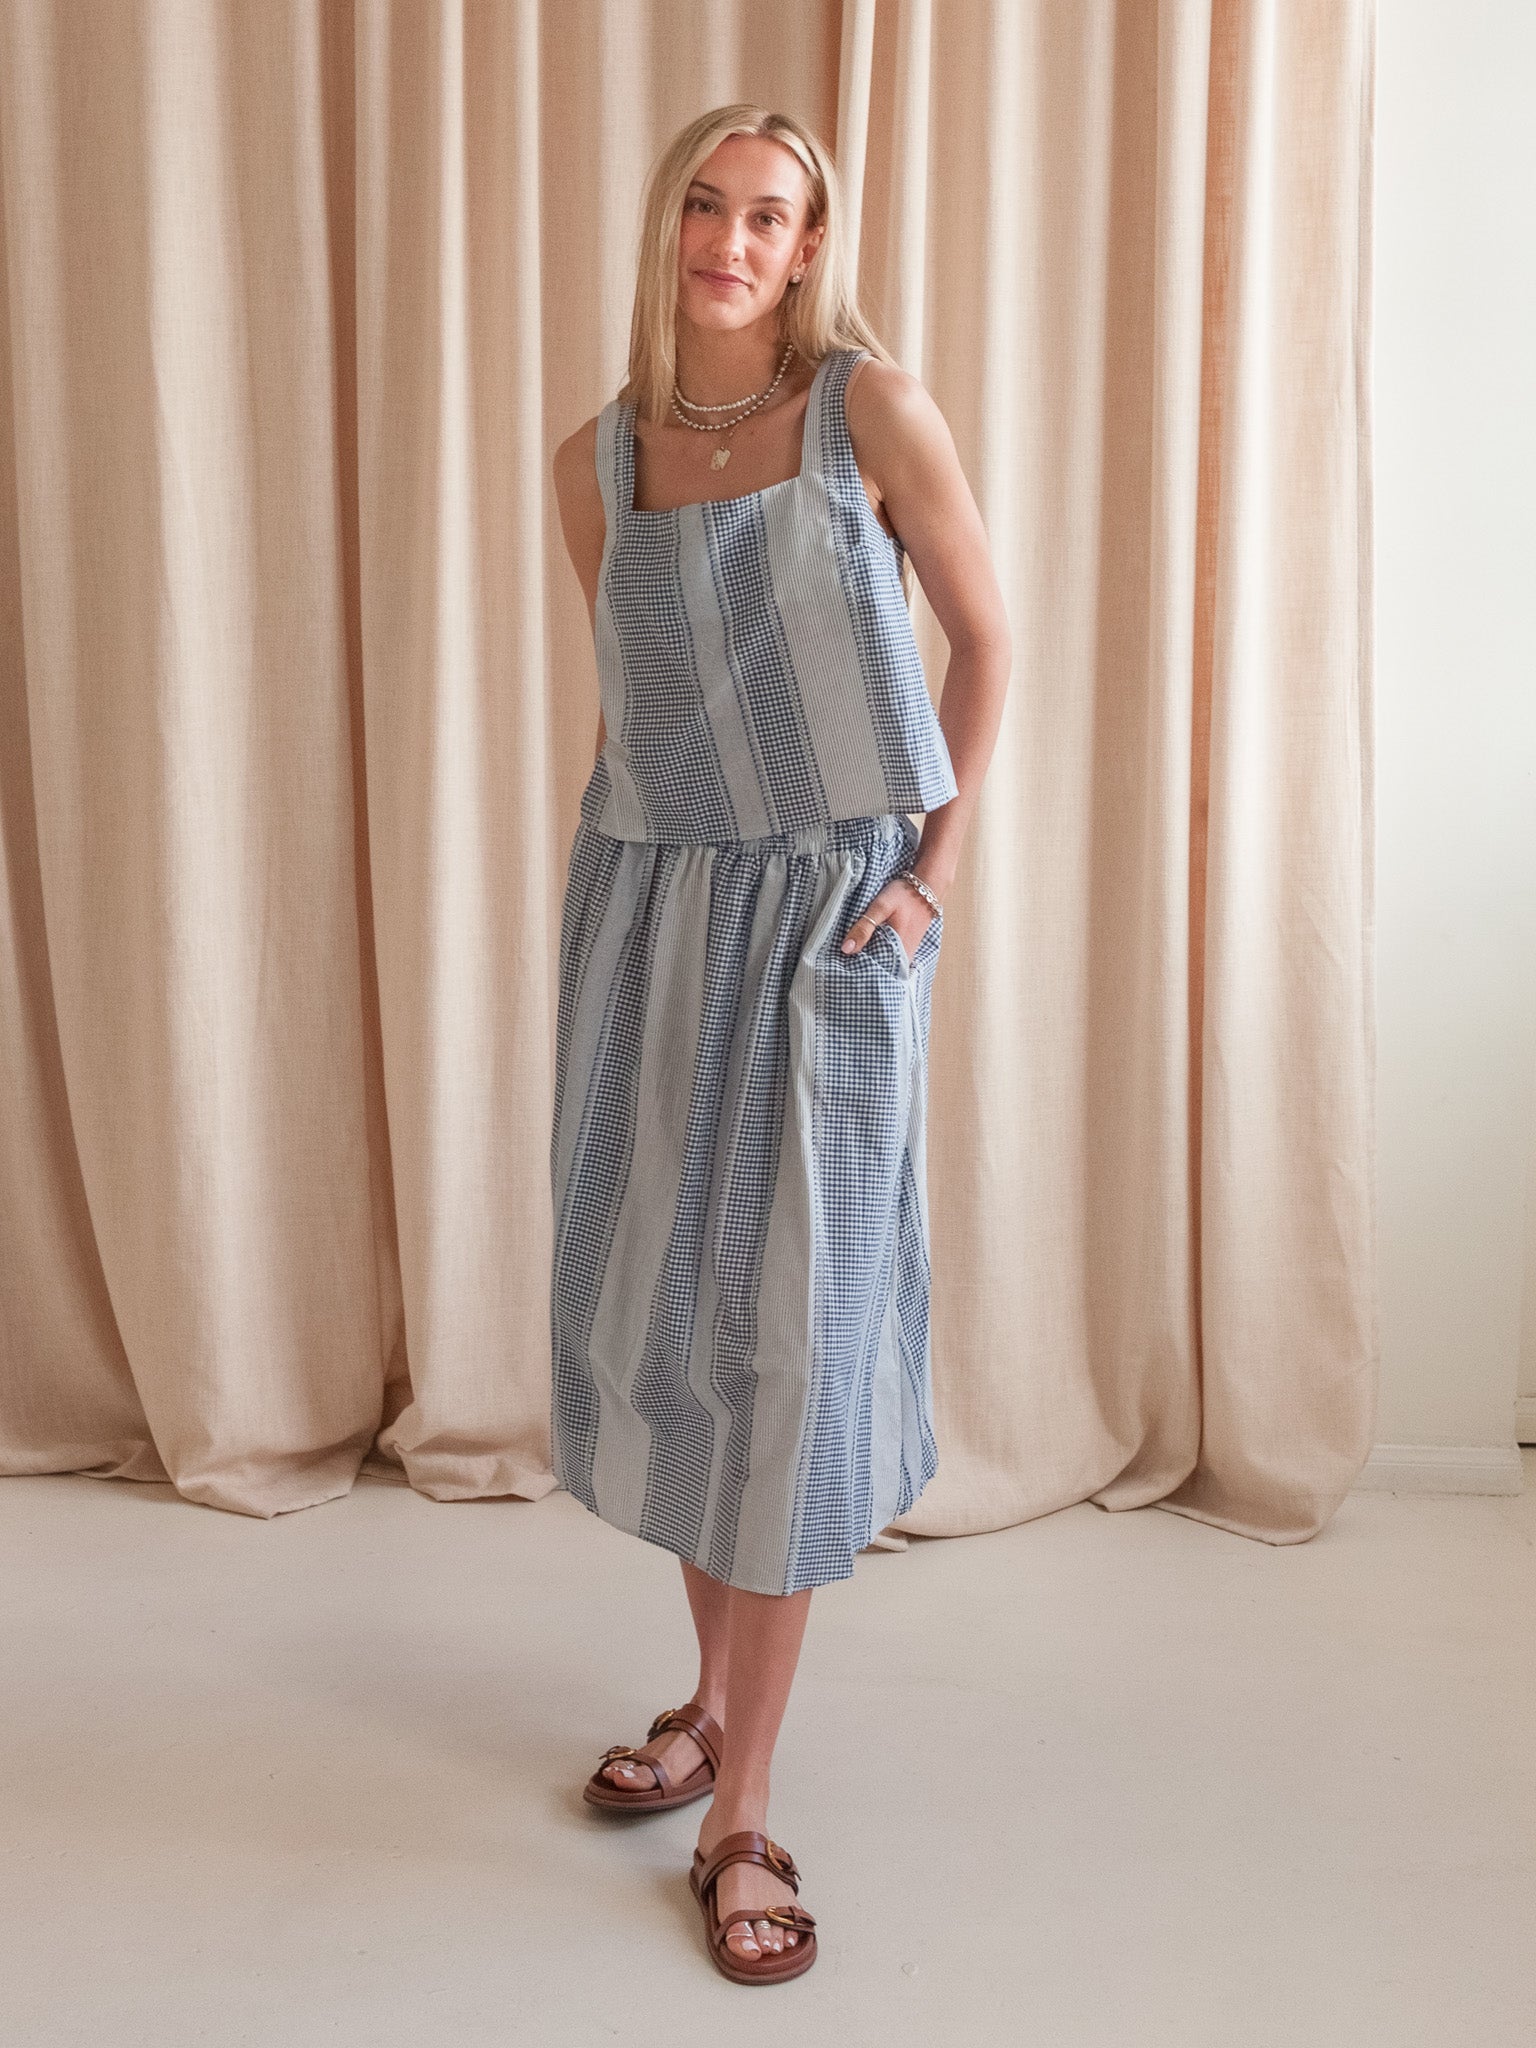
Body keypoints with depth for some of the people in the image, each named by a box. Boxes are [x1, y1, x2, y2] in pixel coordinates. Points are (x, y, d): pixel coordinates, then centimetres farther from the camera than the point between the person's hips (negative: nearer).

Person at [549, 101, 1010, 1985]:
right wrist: (595, 899, 13)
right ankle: (714, 1694, 32)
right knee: (657, 1304, 10)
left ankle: (739, 1820, 8)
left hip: (825, 916, -4)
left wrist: (940, 870, -4)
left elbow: (983, 638, 2)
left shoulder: (871, 408, -3)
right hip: (644, 908, 4)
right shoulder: (594, 463, 8)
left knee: (787, 1327, -3)